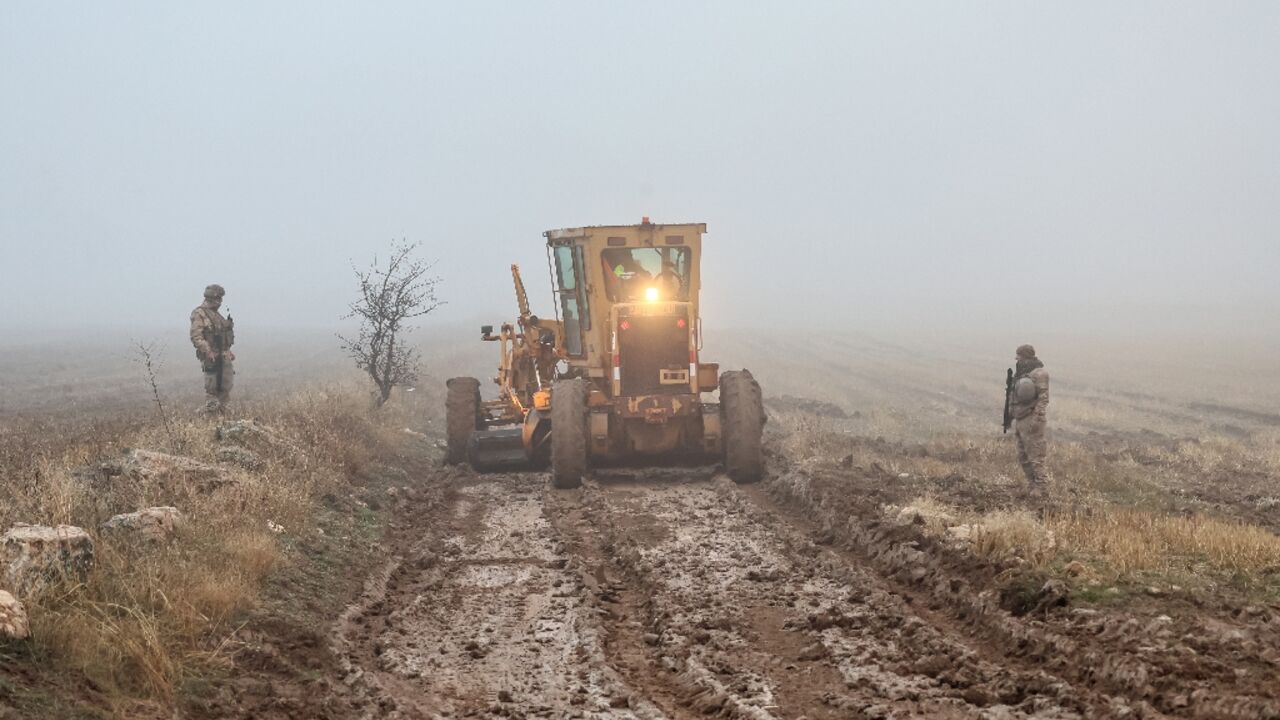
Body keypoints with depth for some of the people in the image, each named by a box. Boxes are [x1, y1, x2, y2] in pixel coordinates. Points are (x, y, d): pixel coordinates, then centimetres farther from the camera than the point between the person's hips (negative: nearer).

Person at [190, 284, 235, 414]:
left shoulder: (217, 315, 17)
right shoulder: (199, 314, -10)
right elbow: (196, 337, -19)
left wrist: (229, 352, 21)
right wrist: (207, 351, -26)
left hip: (224, 356, 9)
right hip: (211, 357, -9)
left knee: (226, 387, 10)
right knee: (211, 389, -6)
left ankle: (220, 412, 18)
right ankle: (207, 415, 0)